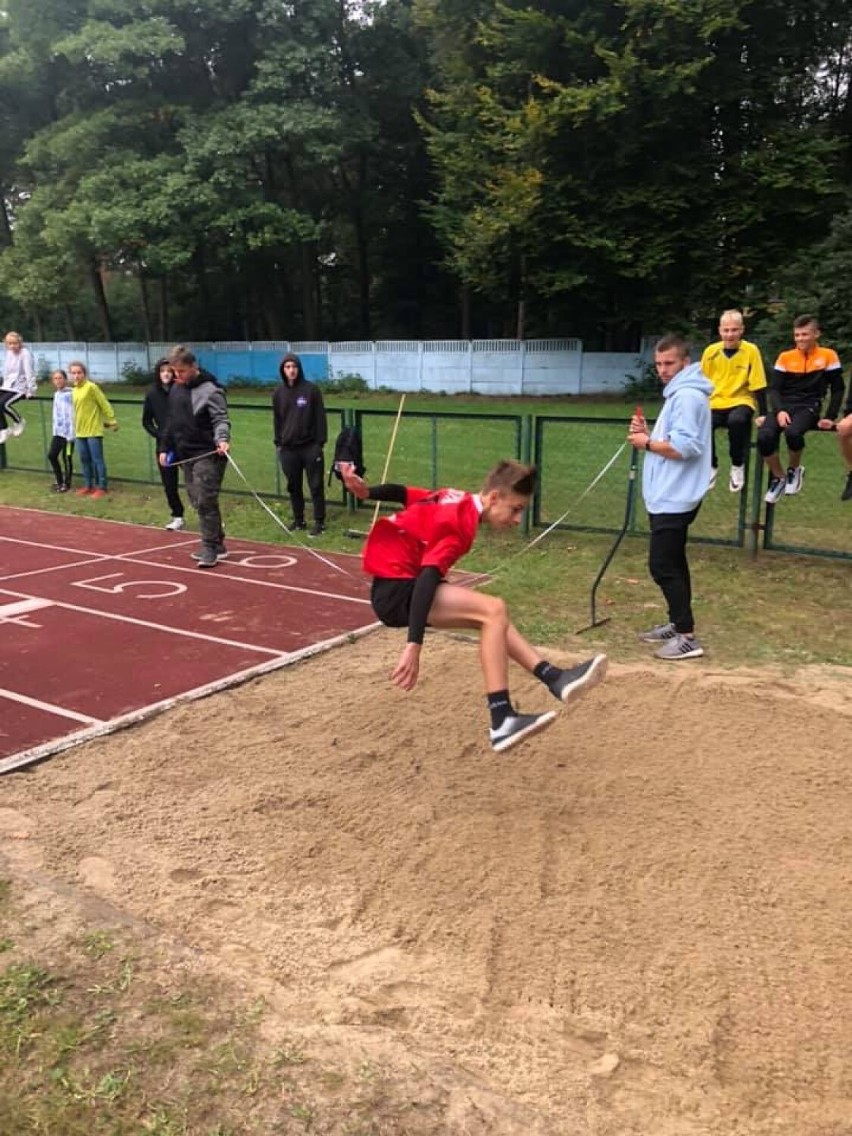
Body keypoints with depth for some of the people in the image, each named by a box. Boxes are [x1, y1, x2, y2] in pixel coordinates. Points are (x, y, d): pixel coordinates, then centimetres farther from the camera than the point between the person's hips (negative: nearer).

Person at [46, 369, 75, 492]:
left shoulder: (70, 394, -12)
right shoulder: (56, 394, 12)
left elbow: (72, 414, -15)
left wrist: (71, 433, -17)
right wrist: (55, 428, 17)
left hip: (68, 431, -7)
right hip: (58, 431, 7)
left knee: (67, 457, 0)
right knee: (52, 455, 6)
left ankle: (67, 483, 15)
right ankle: (59, 481, 20)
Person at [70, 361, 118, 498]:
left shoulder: (91, 387, -12)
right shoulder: (74, 390, 12)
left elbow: (104, 404, -11)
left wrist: (112, 421, -11)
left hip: (93, 430, -8)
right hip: (80, 431, 8)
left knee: (97, 459, -3)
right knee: (84, 460, 13)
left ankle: (102, 487, 4)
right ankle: (88, 486, 23)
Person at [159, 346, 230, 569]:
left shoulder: (210, 390, -12)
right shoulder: (175, 389, 13)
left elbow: (220, 419, -16)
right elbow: (171, 421, 20)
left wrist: (222, 439, -35)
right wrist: (164, 448, 18)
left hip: (207, 455, -8)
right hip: (186, 455, 8)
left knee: (205, 502, -11)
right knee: (197, 502, 10)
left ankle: (210, 548, -3)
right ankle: (216, 544, 20)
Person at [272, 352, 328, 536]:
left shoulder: (311, 389, -4)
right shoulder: (279, 393, 7)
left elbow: (320, 417, -4)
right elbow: (277, 420, 14)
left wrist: (320, 442, -7)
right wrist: (278, 443, 10)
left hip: (310, 447, -4)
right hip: (288, 448, 4)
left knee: (316, 486, -1)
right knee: (293, 486, 11)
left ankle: (319, 522, 5)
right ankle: (298, 520, 22)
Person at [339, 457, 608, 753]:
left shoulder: (457, 500, 7)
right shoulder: (459, 522, -21)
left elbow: (403, 493, 13)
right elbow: (427, 580, -31)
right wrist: (414, 646, -36)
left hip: (395, 584, 11)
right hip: (396, 589, -11)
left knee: (491, 617, 10)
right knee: (494, 611, -21)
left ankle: (553, 677, 8)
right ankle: (502, 722, -23)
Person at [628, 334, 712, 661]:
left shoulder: (688, 396, -16)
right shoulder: (677, 394, 17)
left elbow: (685, 448, -26)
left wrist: (647, 443, -14)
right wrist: (647, 433, 4)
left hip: (675, 498, -11)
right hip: (667, 496, 11)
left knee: (662, 566, -10)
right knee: (672, 563, 16)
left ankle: (687, 636, -6)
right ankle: (677, 623, 26)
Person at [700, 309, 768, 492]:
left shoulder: (751, 350, -6)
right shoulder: (710, 351, 0)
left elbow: (758, 385, -4)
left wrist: (763, 414, -8)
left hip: (741, 401, -2)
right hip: (715, 403, 2)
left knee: (736, 420, -38)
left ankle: (737, 465, -10)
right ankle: (711, 466, 1)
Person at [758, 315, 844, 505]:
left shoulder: (828, 356, 6)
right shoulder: (785, 357, 10)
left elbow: (837, 389, 9)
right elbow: (774, 389, 5)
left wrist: (830, 417, -3)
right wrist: (779, 411, -14)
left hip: (809, 407, -2)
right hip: (784, 406, 2)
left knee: (793, 432, -37)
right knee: (764, 437, -29)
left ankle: (794, 470, -3)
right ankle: (778, 478, -2)